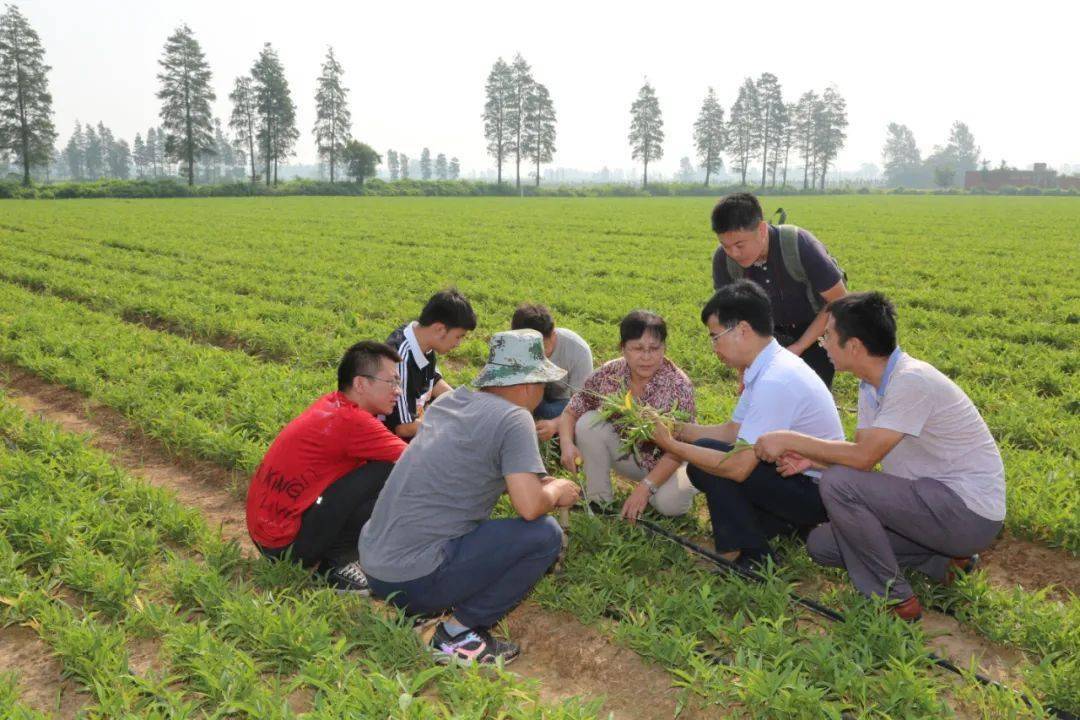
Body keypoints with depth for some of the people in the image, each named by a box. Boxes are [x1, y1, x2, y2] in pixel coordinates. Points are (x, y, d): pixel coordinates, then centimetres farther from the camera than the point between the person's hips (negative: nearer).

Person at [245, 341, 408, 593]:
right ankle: (337, 562, -4)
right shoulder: (351, 421, -21)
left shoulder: (331, 404, 4)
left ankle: (330, 556, 9)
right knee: (389, 474, -17)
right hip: (286, 543, -10)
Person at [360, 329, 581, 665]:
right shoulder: (513, 418, -12)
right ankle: (457, 635, -2)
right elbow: (530, 506, -21)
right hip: (415, 581, -8)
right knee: (546, 534, -7)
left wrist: (536, 483, 20)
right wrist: (556, 492, 2)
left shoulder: (451, 400, 10)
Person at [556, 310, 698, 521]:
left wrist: (645, 487, -34)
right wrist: (567, 444, -28)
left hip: (665, 462, -3)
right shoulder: (608, 374, -17)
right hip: (627, 454, 3)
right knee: (588, 423, -22)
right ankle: (600, 501, -8)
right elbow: (570, 413, -7)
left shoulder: (679, 386, -26)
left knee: (669, 503, -32)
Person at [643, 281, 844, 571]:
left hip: (815, 492, -10)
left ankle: (751, 557, -5)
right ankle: (789, 524, 11)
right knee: (705, 456, 7)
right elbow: (733, 430, 10)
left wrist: (672, 445, -20)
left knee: (707, 453, -17)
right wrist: (677, 428, -1)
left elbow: (738, 467, -29)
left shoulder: (775, 381, -28)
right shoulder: (766, 367, 3)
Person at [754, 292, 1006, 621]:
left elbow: (864, 457, -28)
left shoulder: (911, 381, -25)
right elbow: (861, 454, 5)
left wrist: (791, 440, -22)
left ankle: (894, 598, -9)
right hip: (934, 499, 9)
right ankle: (942, 560, 10)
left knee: (837, 483, -26)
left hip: (971, 512, -9)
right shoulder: (872, 384, 4)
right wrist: (809, 458, -12)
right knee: (821, 544, 5)